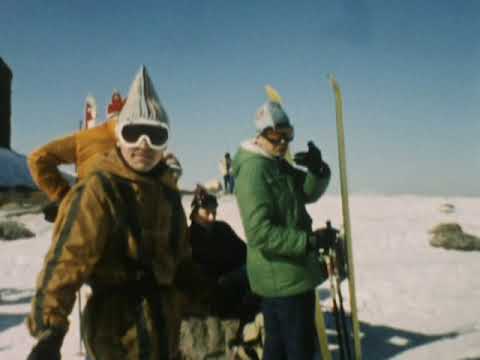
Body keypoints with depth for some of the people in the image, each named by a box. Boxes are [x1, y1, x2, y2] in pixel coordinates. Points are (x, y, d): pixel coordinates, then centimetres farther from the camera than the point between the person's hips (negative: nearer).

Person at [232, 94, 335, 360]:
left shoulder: (278, 164, 12)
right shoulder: (254, 171, -20)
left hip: (284, 274, 10)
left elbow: (309, 193, 13)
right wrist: (310, 241, -27)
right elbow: (261, 232, -28)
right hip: (282, 276, -10)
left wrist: (317, 170, -7)